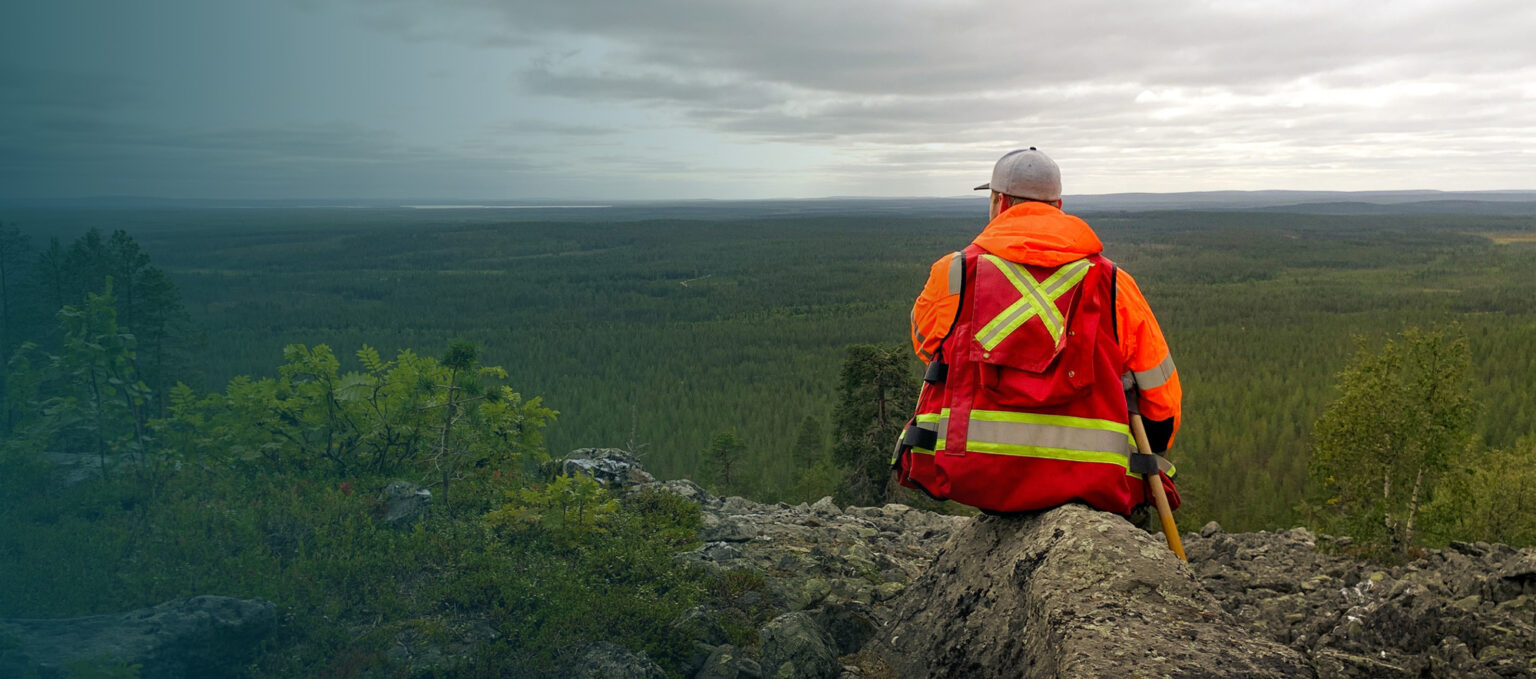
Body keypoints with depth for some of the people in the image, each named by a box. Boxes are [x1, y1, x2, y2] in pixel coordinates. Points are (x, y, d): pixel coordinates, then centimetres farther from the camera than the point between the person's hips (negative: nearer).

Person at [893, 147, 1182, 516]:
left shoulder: (951, 274, 5)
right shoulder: (1114, 284, 7)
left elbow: (926, 342, 26)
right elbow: (1163, 401, 11)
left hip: (972, 479, 0)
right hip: (1090, 484, 1)